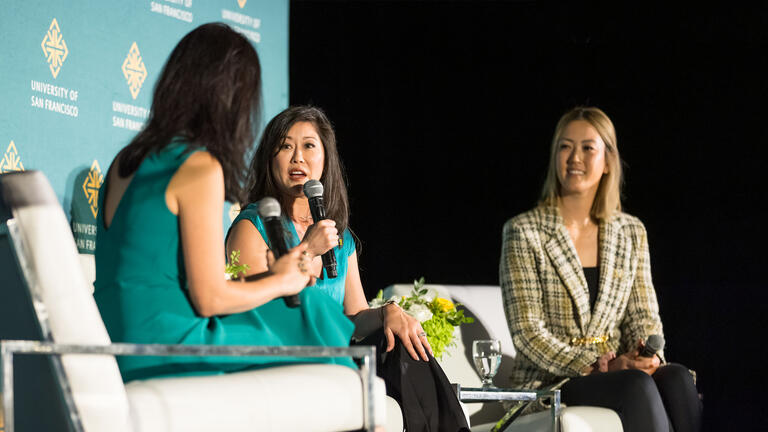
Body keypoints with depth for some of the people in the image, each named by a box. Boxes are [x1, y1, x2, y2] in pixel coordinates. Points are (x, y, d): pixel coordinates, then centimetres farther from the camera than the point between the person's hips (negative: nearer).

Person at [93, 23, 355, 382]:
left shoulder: (126, 162, 13)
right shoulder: (200, 167, -11)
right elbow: (210, 298, -14)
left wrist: (265, 276, 16)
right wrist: (282, 282, 5)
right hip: (161, 358, -8)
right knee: (310, 316, 6)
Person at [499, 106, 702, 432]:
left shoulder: (631, 233, 13)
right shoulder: (524, 233, -2)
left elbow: (644, 317, 12)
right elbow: (526, 331, -8)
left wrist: (649, 355, -12)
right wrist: (593, 368, -19)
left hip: (613, 370, 4)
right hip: (548, 383, -4)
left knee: (676, 377, -29)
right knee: (637, 383, -33)